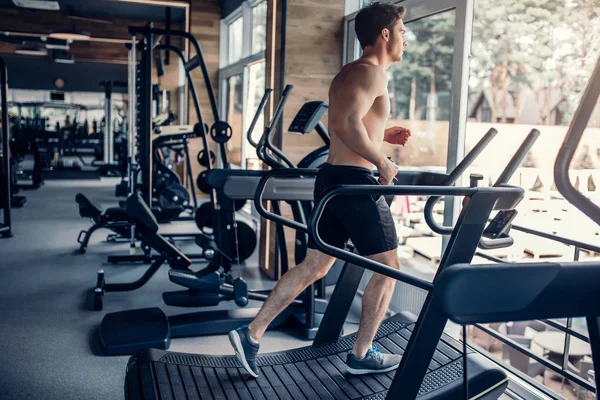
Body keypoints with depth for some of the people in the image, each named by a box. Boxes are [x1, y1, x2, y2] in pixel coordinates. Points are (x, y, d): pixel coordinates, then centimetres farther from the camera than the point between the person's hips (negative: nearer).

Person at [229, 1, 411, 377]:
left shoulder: (350, 73, 20)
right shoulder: (371, 72, -11)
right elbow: (346, 124, -27)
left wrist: (384, 134, 21)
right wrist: (383, 162, -18)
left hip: (332, 178, 10)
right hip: (356, 181, -10)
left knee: (313, 267, 13)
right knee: (388, 268, 6)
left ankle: (252, 334, 15)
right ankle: (362, 354, 16)